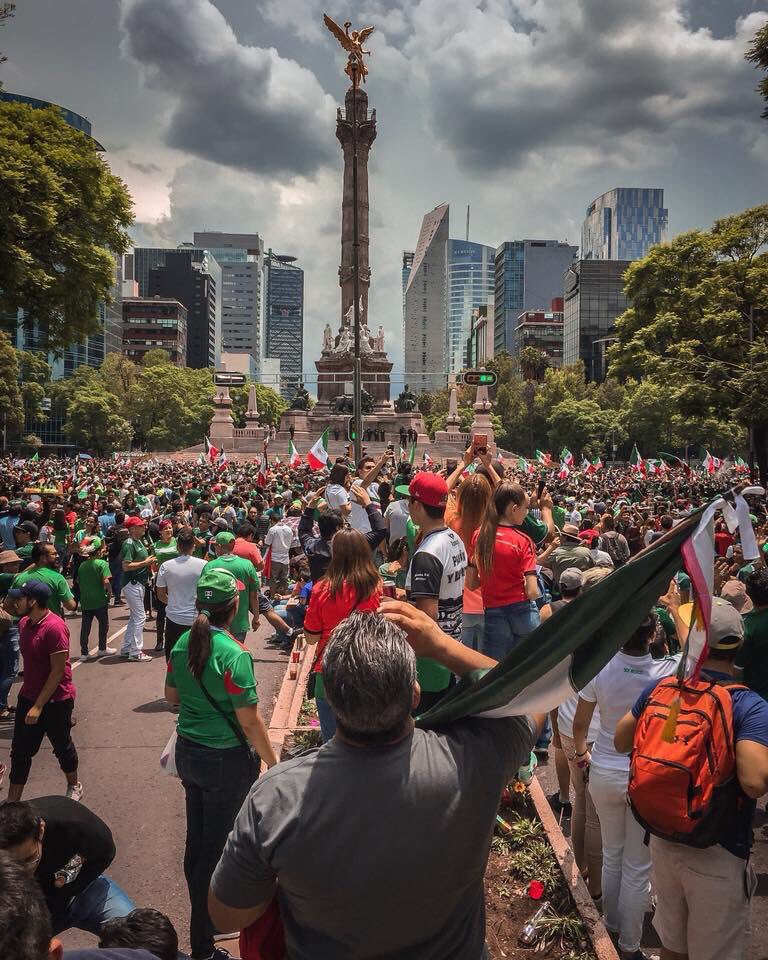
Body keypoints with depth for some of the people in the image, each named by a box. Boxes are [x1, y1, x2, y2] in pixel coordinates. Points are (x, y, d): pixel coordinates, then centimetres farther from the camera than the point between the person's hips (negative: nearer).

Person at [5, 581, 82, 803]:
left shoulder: (54, 627, -24)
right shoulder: (24, 623, 2)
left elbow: (58, 671, -22)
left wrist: (39, 706, -20)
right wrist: (29, 697, 15)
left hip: (55, 700, -7)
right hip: (28, 697, 7)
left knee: (62, 746, 12)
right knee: (20, 751, 9)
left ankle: (74, 787, 35)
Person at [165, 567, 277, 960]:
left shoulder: (183, 643, -3)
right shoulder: (234, 654, -24)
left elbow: (171, 695, 11)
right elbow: (250, 721, -20)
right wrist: (274, 763, -8)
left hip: (187, 752, 7)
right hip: (226, 761, -7)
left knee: (196, 840, 21)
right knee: (216, 848, 7)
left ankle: (203, 916, 41)